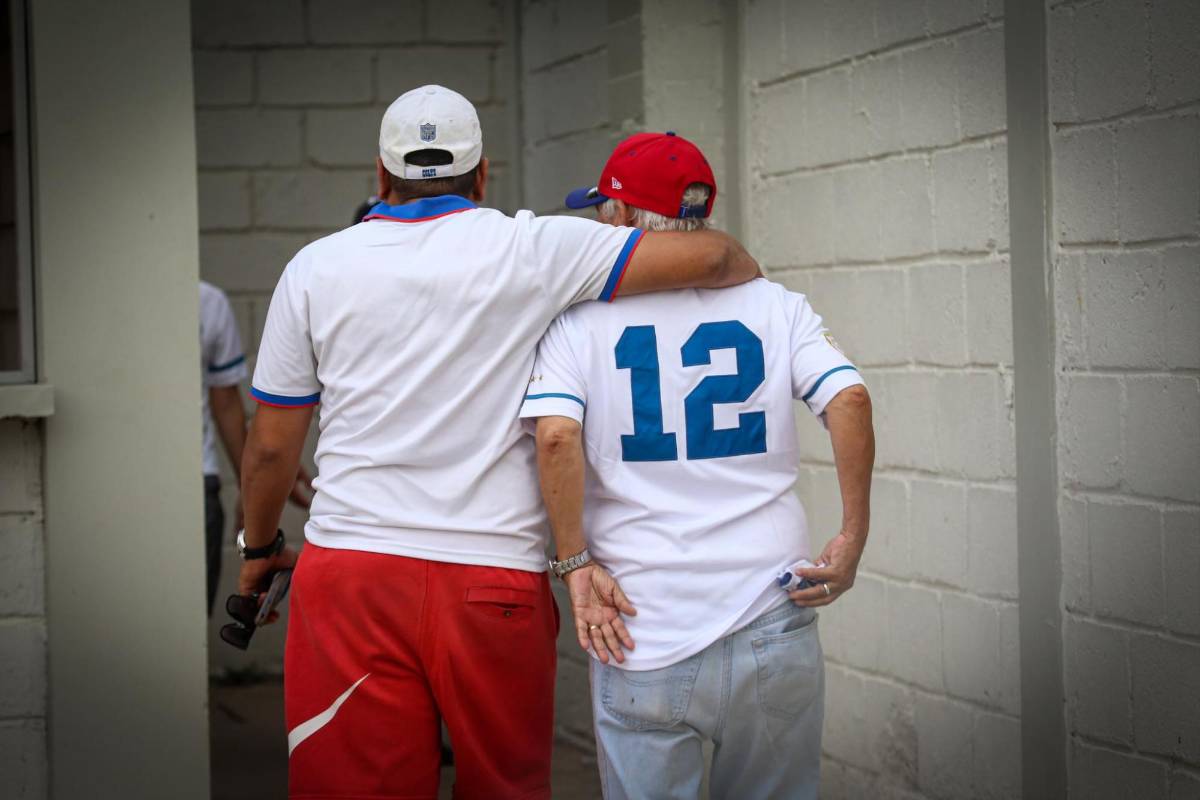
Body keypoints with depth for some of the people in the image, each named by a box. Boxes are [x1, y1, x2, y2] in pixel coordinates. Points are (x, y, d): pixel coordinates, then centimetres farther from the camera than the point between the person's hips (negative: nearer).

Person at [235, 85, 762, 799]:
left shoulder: (315, 268, 7)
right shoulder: (531, 249, 1)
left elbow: (272, 445, 12)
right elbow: (710, 257, -3)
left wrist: (260, 547, 30)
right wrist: (754, 279, 20)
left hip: (350, 578, 1)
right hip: (497, 577, -1)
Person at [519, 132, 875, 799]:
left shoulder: (582, 316, 2)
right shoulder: (774, 304, 7)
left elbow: (557, 435, -14)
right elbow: (849, 399, -7)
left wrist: (576, 560, -6)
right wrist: (854, 537, -2)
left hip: (641, 624, -2)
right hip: (773, 612, 2)